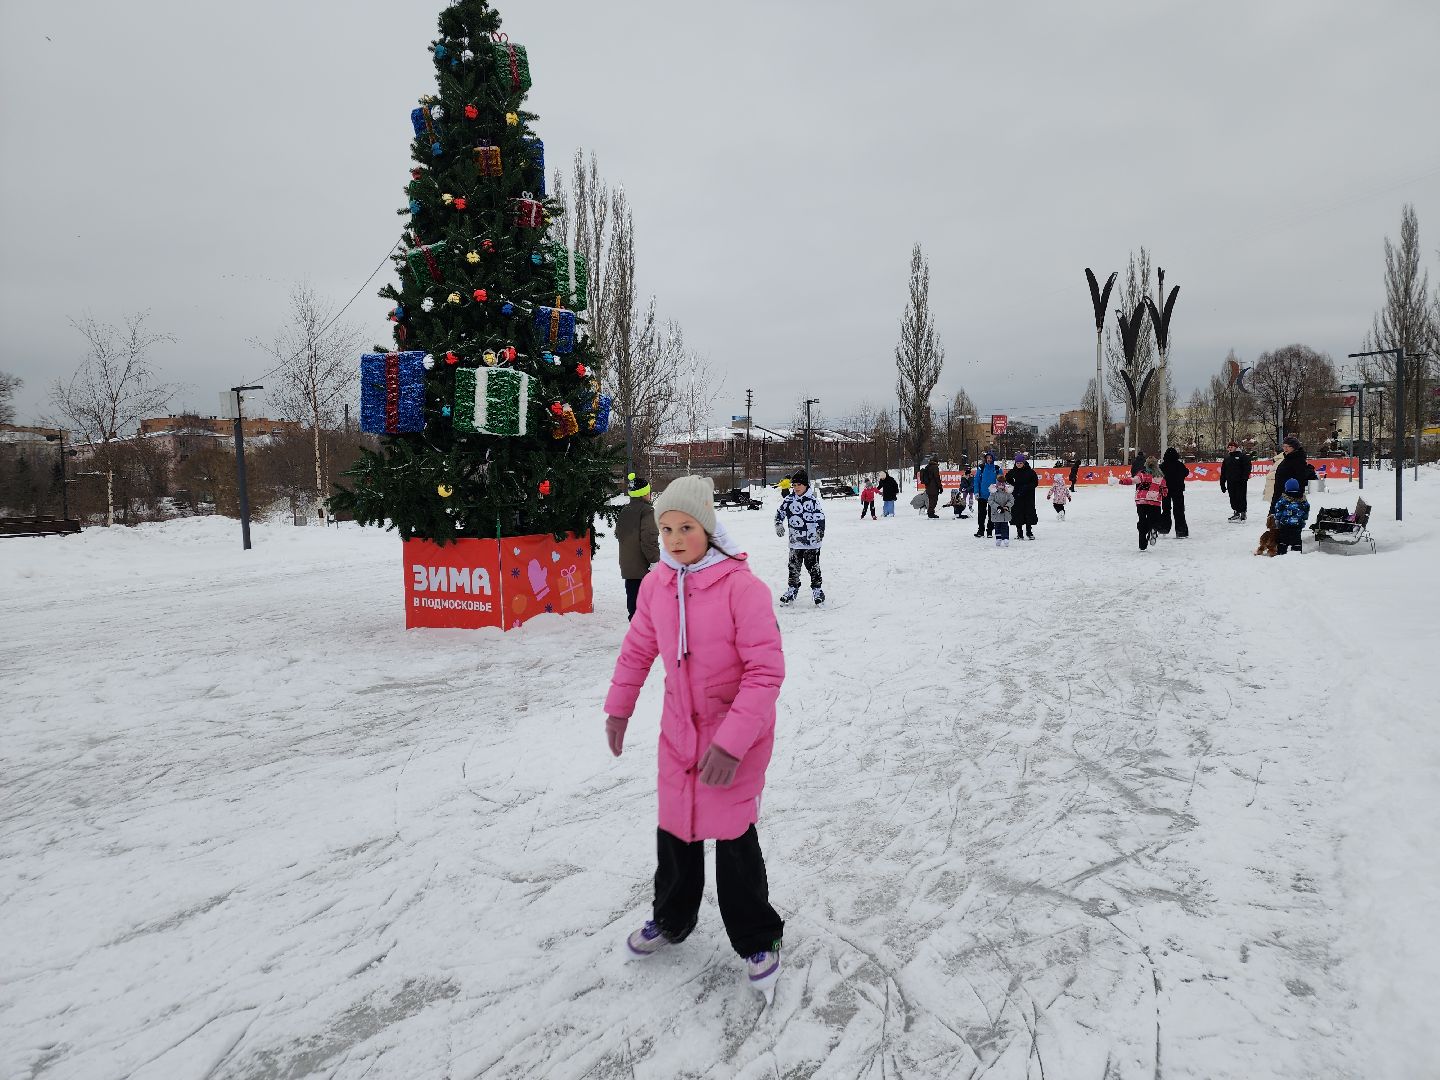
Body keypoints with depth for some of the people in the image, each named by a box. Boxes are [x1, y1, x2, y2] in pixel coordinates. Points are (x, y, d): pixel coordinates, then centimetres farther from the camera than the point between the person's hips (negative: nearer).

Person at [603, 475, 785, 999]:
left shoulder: (742, 586, -23)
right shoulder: (656, 584, -6)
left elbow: (766, 671, -23)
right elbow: (638, 649, 10)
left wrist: (732, 742, -26)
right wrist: (618, 708, 14)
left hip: (736, 732, -5)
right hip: (678, 728, 5)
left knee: (733, 837, 3)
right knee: (674, 829, 17)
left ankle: (758, 940, 27)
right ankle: (671, 919, 43)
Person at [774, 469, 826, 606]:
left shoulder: (813, 500, -9)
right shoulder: (788, 500, 1)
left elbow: (821, 517, -8)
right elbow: (779, 512, 14)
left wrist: (820, 532, -16)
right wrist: (778, 524, 0)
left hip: (812, 541, -3)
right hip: (795, 541, 3)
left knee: (813, 566, 5)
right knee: (794, 567, 10)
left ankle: (816, 589, 17)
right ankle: (793, 588, 23)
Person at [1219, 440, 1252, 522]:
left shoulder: (1242, 456, -2)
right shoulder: (1227, 458, 15)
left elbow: (1247, 467, -8)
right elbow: (1223, 471, 17)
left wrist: (1244, 478, -17)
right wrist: (1222, 483, 13)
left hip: (1240, 482, -5)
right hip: (1230, 482, 5)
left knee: (1241, 497, -5)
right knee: (1233, 498, 7)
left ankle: (1243, 513, 3)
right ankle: (1236, 513, 17)